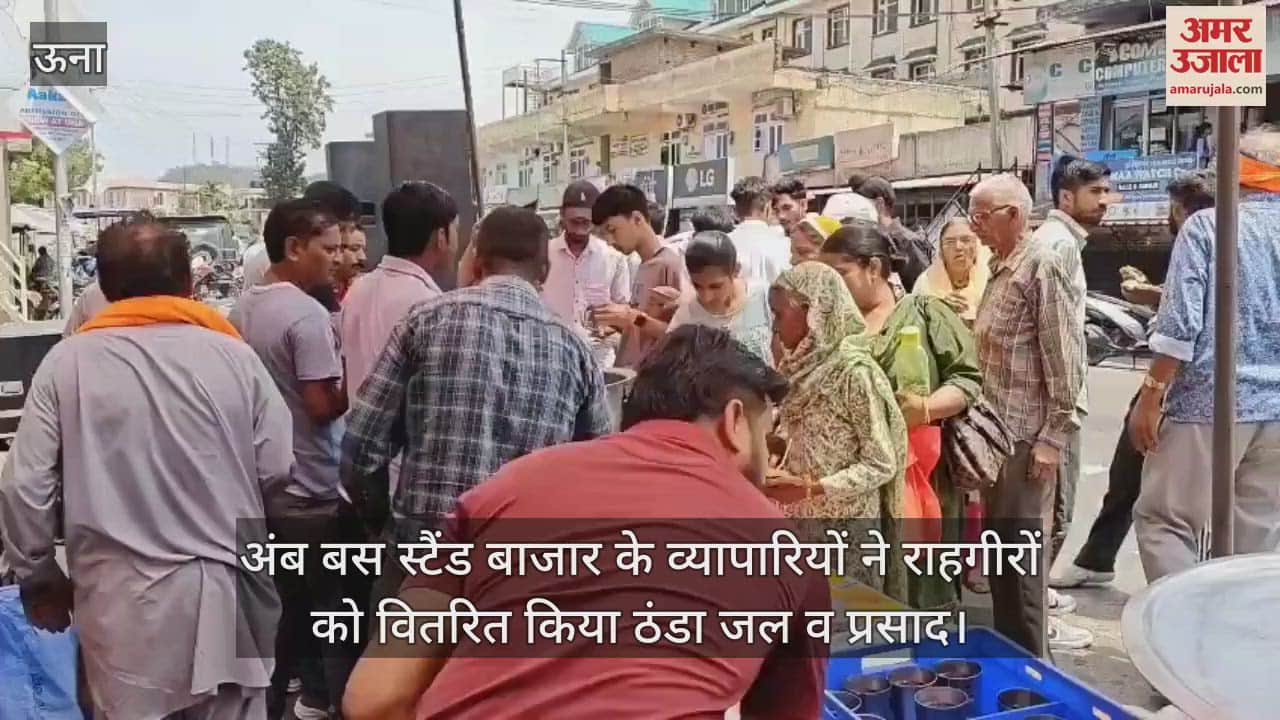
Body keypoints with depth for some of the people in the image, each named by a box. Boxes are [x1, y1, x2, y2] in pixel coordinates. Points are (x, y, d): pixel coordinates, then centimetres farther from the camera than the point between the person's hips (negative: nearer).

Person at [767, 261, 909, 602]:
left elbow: (883, 465, -16)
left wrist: (810, 488, -23)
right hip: (802, 524, 6)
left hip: (846, 529, -6)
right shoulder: (802, 366, 6)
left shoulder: (854, 371, -16)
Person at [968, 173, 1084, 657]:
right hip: (998, 431, 9)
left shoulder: (1041, 265, -13)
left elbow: (1064, 357, -17)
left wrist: (1052, 437, -18)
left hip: (1026, 435, -9)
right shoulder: (1001, 267, 14)